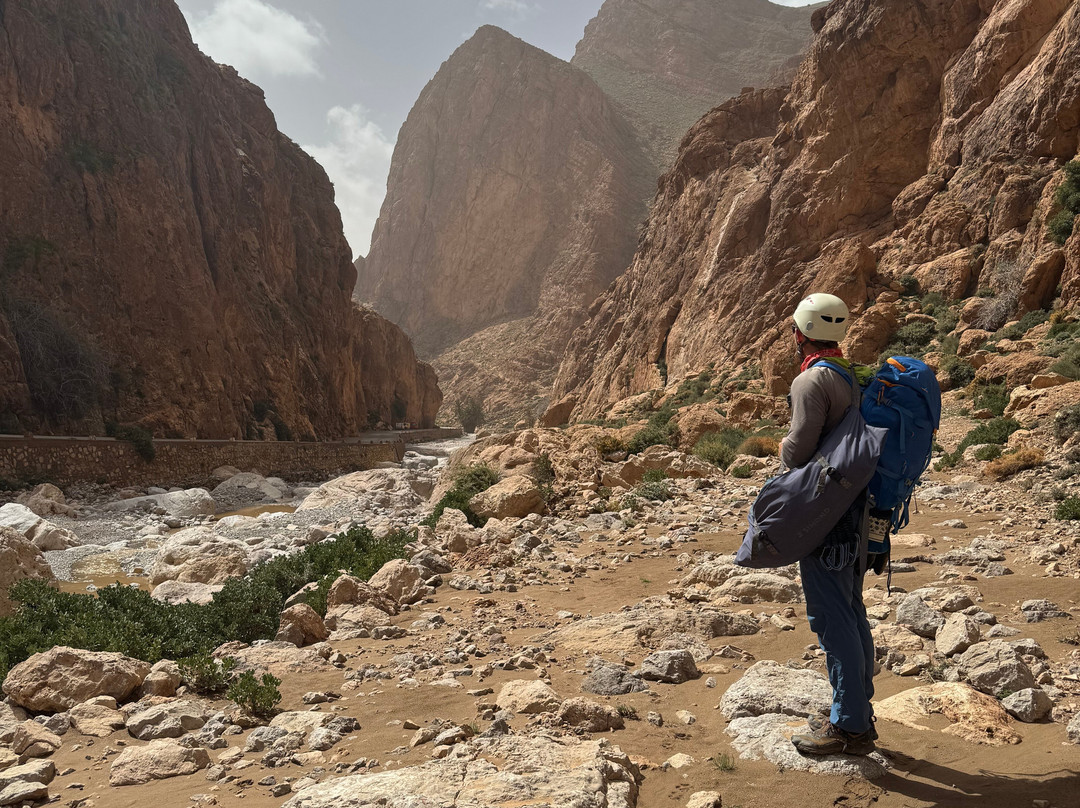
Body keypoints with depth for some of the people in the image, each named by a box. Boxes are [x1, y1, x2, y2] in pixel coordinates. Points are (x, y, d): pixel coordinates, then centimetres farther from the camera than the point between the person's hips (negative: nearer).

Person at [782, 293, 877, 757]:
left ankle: (849, 727, 2)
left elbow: (798, 451, -20)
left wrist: (783, 447, 1)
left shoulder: (813, 380, -16)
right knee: (851, 614, 15)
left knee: (832, 617, -4)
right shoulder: (854, 375, 13)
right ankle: (858, 715, 25)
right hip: (855, 510, 10)